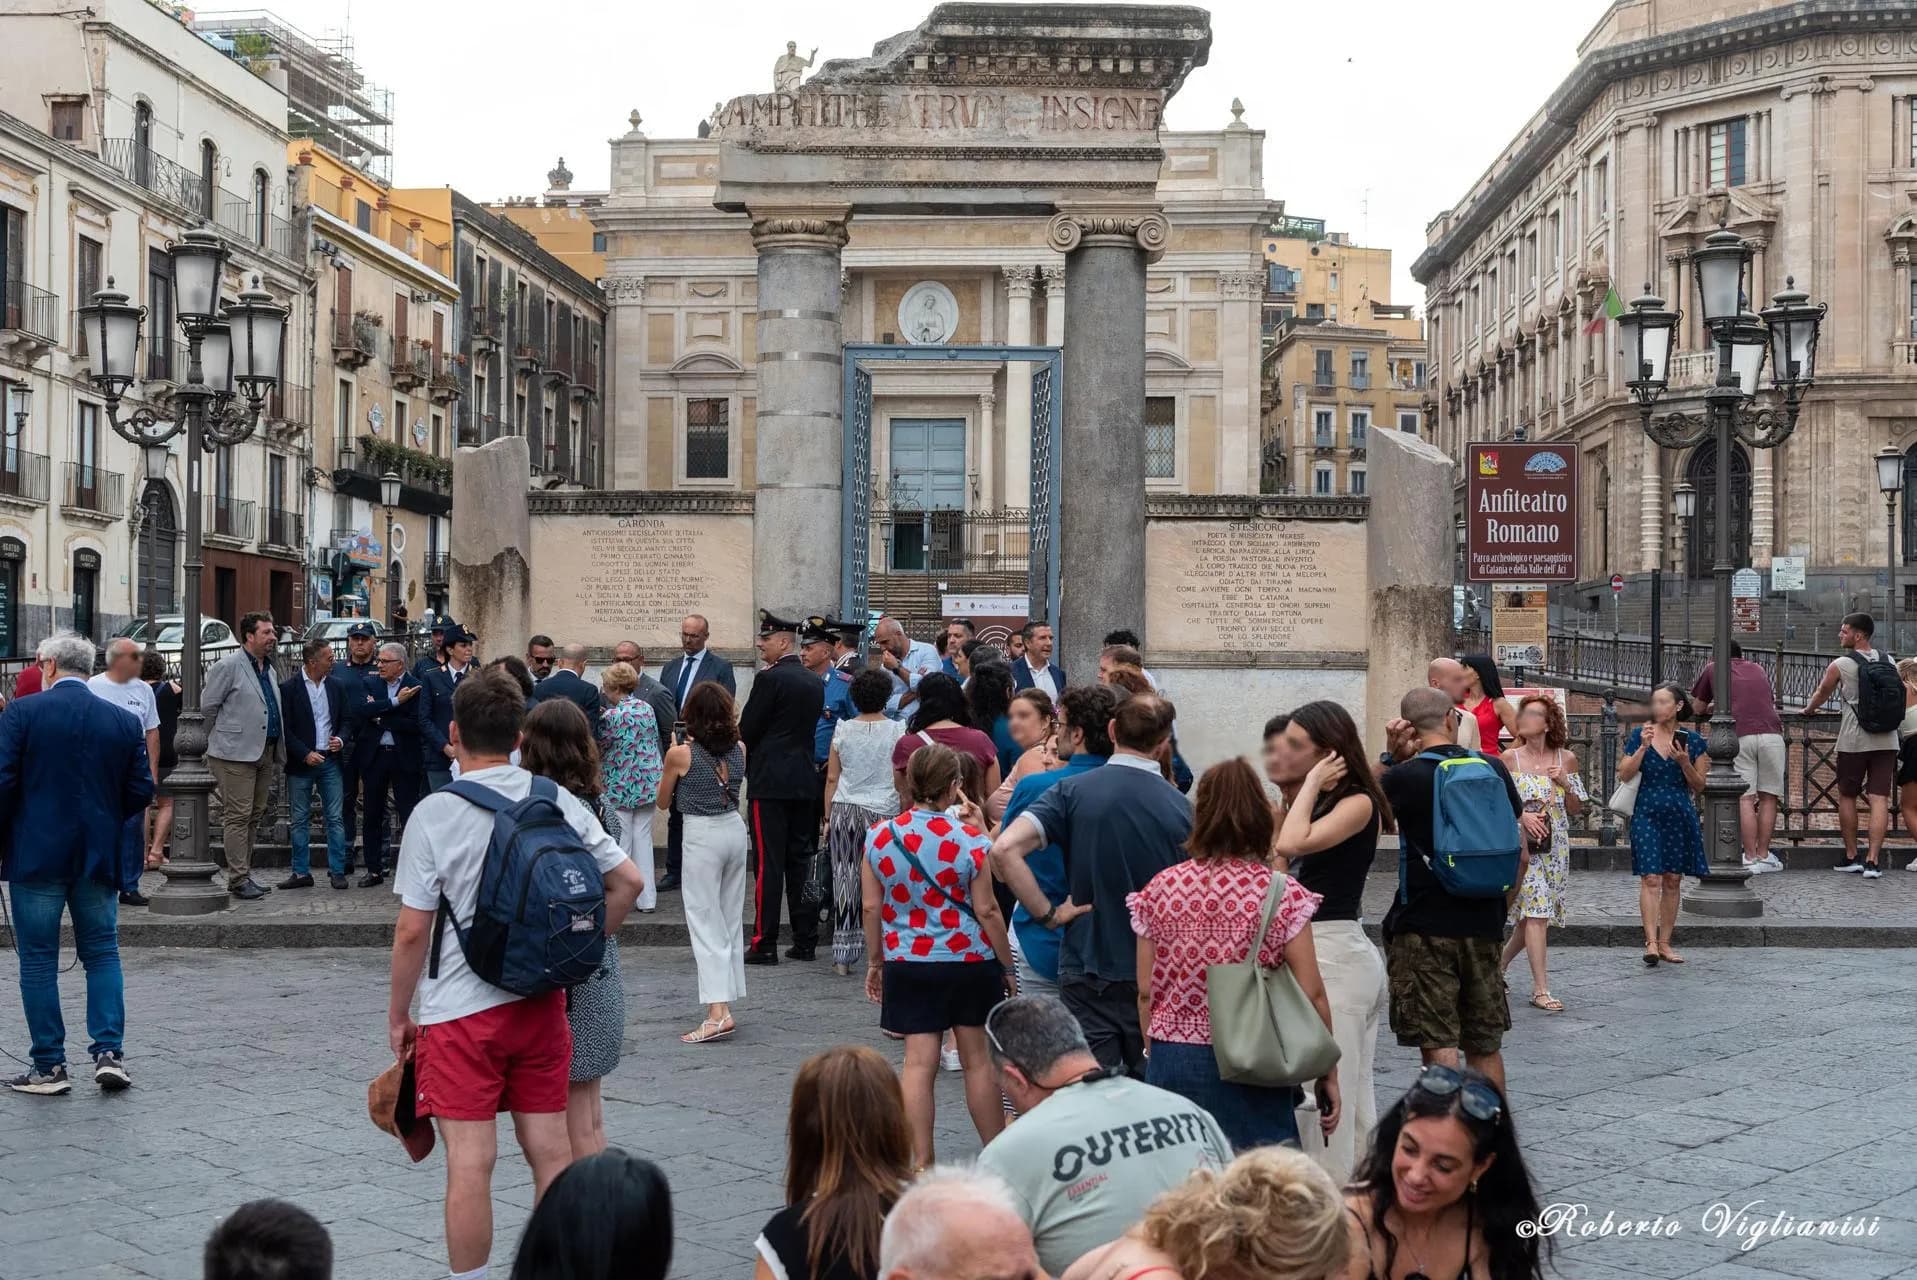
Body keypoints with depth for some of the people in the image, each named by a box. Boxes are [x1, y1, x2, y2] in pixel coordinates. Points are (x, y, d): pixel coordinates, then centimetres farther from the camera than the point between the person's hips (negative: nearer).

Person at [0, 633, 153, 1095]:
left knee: (38, 960, 5)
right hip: (100, 857, 3)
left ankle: (48, 1066, 7)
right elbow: (141, 790, 3)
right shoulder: (125, 722, 3)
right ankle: (109, 1052, 3)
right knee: (102, 953, 12)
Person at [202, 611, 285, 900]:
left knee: (253, 815, 12)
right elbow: (207, 706, -7)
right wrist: (221, 739, 0)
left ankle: (244, 873, 19)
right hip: (236, 754, -8)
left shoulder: (268, 667, 17)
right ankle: (239, 880, -3)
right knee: (238, 816, -6)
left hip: (265, 753, 8)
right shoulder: (228, 666, -8)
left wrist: (277, 746, 15)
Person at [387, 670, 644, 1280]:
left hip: (461, 1009, -4)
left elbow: (413, 931, -10)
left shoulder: (435, 812, -11)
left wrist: (398, 1015, 2)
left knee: (469, 1163, 1)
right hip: (542, 1001, 4)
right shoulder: (558, 800, 0)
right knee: (551, 1152, 12)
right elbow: (627, 882, 2)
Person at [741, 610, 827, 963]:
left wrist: (747, 764, 9)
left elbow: (747, 730, -8)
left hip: (770, 782, -7)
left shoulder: (770, 679, -12)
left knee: (768, 864, -4)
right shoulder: (815, 682, 10)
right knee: (801, 861, 10)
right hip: (806, 780, 7)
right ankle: (805, 941, 12)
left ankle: (764, 944, -3)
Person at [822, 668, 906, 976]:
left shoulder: (842, 729, 3)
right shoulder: (896, 730, -2)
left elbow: (832, 777, 7)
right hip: (882, 812, -2)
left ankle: (843, 956, 7)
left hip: (844, 810, 2)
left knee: (845, 881, 5)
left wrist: (828, 817, 13)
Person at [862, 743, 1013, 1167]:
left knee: (918, 1061, 2)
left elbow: (871, 907, 1)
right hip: (969, 961, -1)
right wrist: (1008, 964, 3)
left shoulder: (879, 837, -4)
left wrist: (875, 962, 13)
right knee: (979, 1060, 10)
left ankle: (921, 1163, 0)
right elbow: (986, 910, -7)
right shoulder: (969, 839, -11)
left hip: (908, 962, 2)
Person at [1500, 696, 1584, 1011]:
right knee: (1536, 912, -13)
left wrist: (1565, 785, -8)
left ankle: (1500, 963, 34)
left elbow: (1576, 809, 10)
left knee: (1532, 915, 11)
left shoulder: (1567, 759, 6)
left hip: (1556, 847, 4)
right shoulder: (1510, 759, -1)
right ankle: (1540, 989, -12)